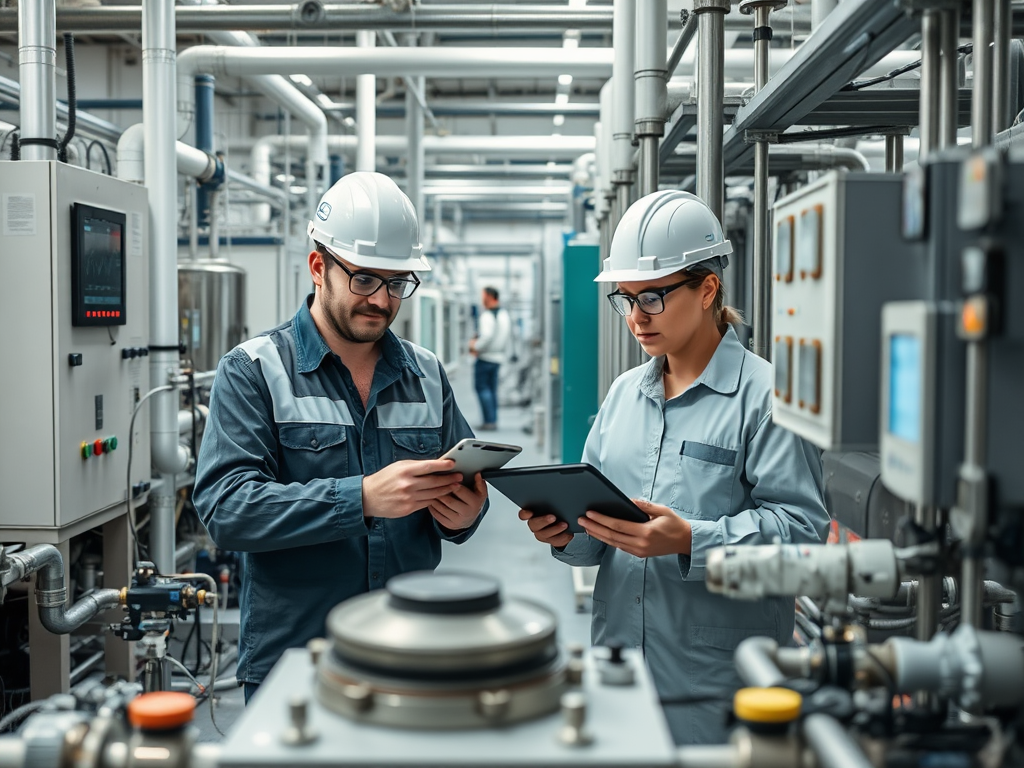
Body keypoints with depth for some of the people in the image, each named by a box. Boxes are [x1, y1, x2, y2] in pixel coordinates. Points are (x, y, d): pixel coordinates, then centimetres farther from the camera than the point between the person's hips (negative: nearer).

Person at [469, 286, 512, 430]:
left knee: (481, 387, -3)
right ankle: (493, 421, 13)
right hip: (499, 357, 9)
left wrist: (476, 346, -12)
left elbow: (487, 336, -27)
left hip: (486, 356, -9)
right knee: (492, 388, 14)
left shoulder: (487, 315, -16)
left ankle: (489, 420, -9)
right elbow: (509, 335, 18)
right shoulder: (504, 314, 13)